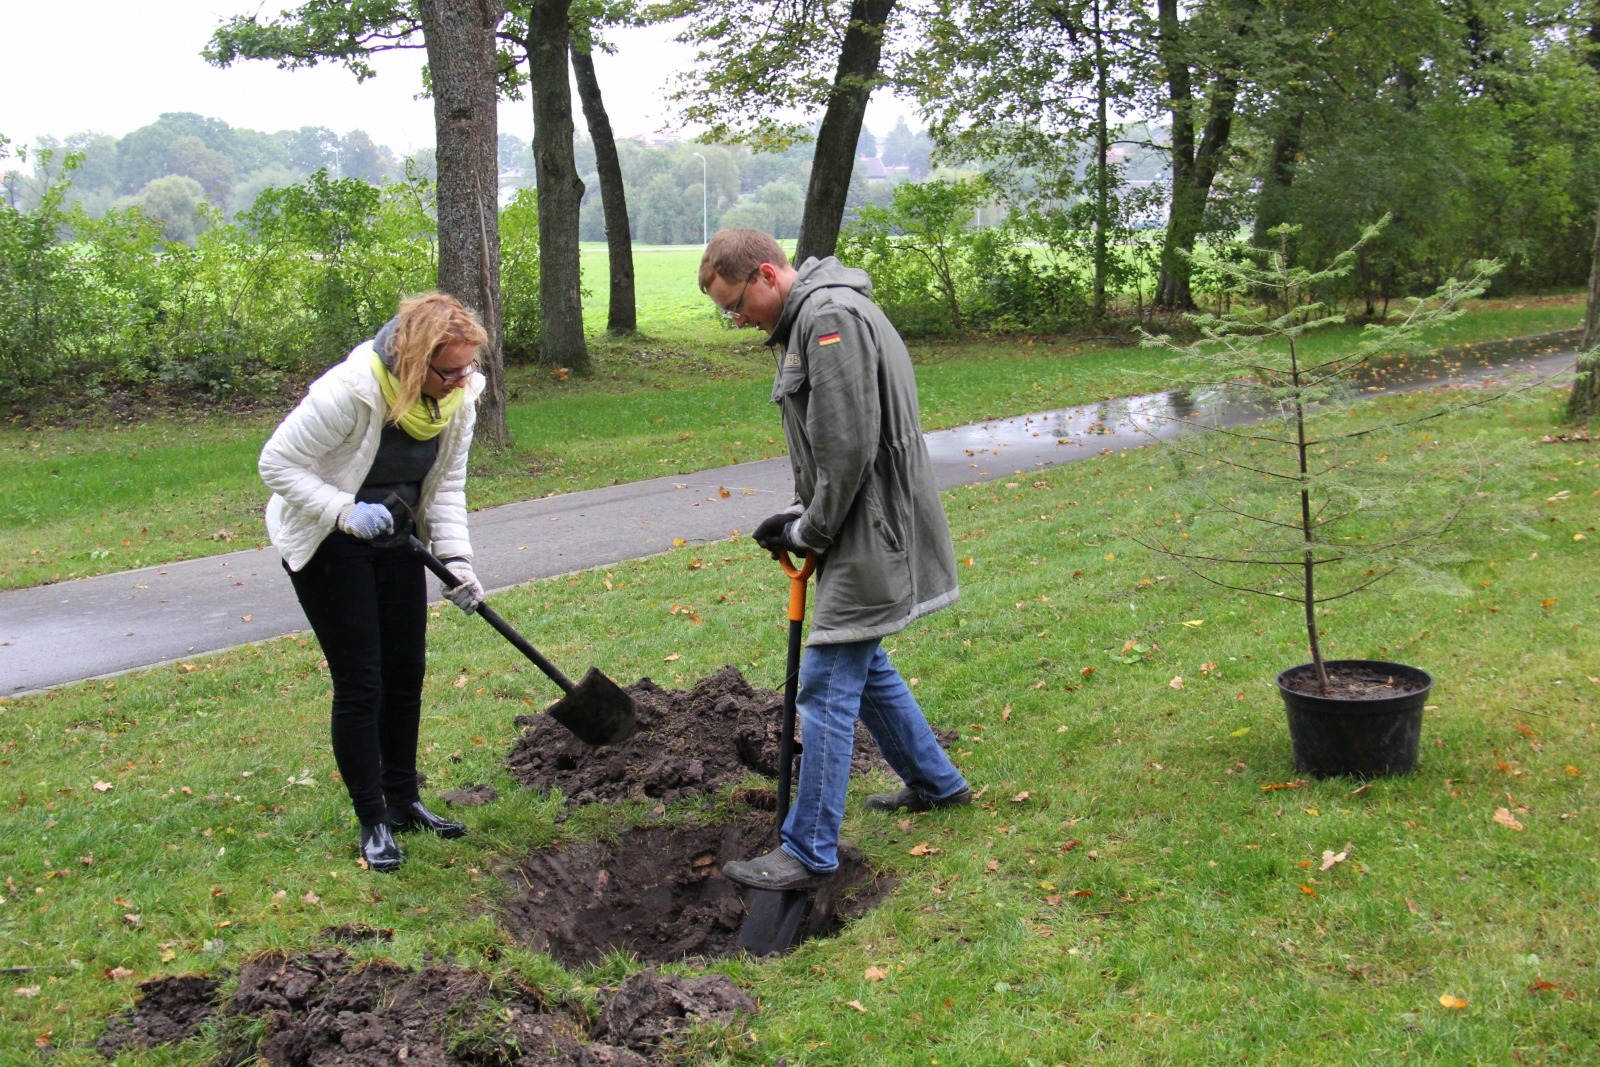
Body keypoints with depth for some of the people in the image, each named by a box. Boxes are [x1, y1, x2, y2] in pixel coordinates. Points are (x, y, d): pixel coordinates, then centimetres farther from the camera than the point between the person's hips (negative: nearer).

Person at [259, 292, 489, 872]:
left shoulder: (459, 396, -10)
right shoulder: (350, 390, -29)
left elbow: (447, 487, -1)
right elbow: (277, 463, -22)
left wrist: (456, 559, -13)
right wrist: (345, 512, -31)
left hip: (395, 540, 6)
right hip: (326, 543, -6)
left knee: (405, 674, 11)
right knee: (359, 683, -5)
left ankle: (403, 801, 28)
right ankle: (373, 823, 7)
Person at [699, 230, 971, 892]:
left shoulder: (830, 316, -18)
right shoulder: (807, 320, 16)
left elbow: (851, 446, -24)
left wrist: (812, 529, -12)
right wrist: (801, 516, 8)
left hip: (870, 537, -11)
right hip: (859, 531, 11)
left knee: (828, 687, -6)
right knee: (862, 664, 23)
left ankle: (809, 852, 2)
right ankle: (935, 782, 39)